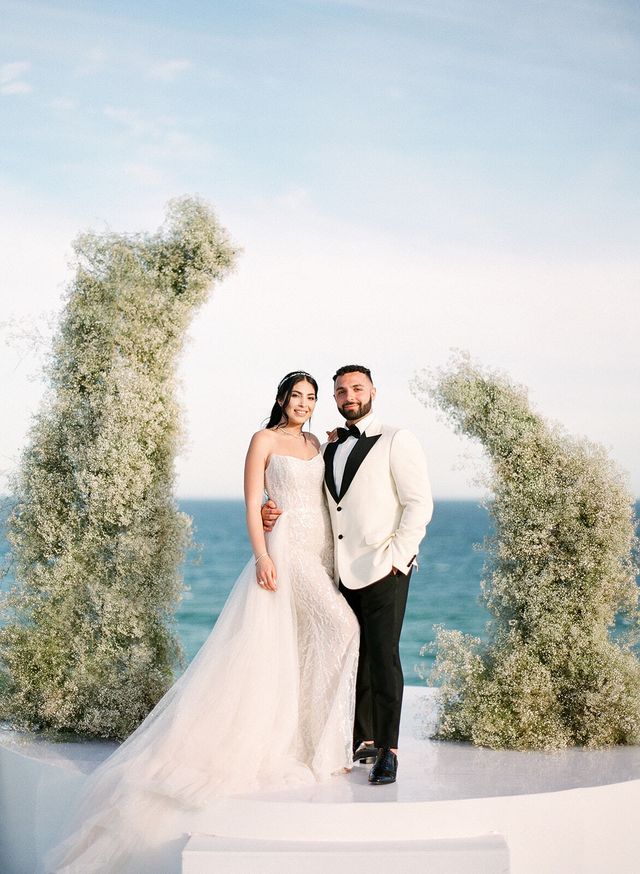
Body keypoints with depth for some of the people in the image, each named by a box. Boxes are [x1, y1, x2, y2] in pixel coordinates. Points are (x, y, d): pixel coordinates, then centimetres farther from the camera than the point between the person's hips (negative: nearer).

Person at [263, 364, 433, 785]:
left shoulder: (396, 440, -2)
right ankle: (364, 741, 20)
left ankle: (388, 750, 0)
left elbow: (420, 504, -7)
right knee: (356, 657, 9)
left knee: (383, 657, -8)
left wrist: (396, 558, -14)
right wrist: (276, 513, 3)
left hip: (384, 572, -6)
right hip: (344, 573, 6)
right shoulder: (329, 449, 17)